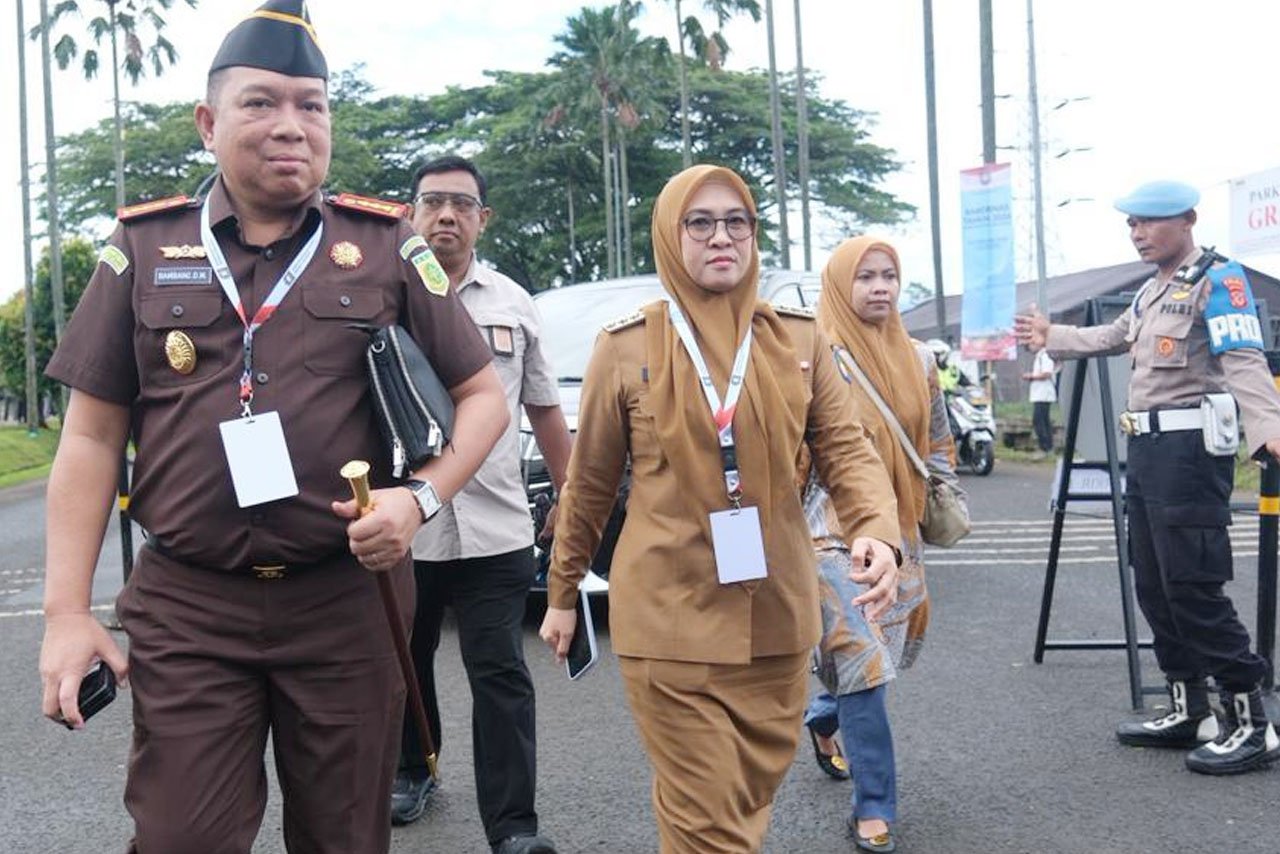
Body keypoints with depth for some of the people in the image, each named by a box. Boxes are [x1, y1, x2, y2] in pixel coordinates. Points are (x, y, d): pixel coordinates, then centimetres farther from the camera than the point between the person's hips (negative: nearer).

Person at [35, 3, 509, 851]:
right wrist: (67, 611, -1)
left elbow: (484, 395, 6)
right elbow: (93, 436, 5)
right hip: (184, 608, 1)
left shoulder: (387, 246, 2)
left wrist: (420, 497, -12)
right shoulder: (143, 249, 5)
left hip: (349, 599, 0)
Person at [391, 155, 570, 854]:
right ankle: (409, 769, 40)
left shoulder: (514, 304, 8)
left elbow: (545, 410, 15)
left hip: (495, 530, 0)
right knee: (406, 662, 17)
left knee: (500, 676, -1)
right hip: (401, 526, 0)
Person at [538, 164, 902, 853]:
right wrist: (562, 593, 11)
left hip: (775, 617, 3)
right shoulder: (626, 348, -2)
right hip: (670, 620, -3)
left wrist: (876, 530, -18)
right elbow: (589, 483, 5)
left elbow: (845, 449, 2)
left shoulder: (800, 340, 5)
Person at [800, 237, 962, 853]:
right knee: (863, 662, -8)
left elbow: (937, 437, 19)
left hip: (897, 528, 6)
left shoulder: (917, 358, 9)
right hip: (835, 529, -6)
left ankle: (823, 718, 43)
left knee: (888, 653, 13)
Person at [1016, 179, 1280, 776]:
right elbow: (1112, 339, 38)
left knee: (1193, 587, -11)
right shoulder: (1152, 290, 19)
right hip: (1146, 448, 10)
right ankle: (1189, 711, 22)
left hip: (1190, 448, -9)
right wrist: (1052, 336, 46)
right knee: (1154, 586, 12)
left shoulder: (1217, 280, -9)